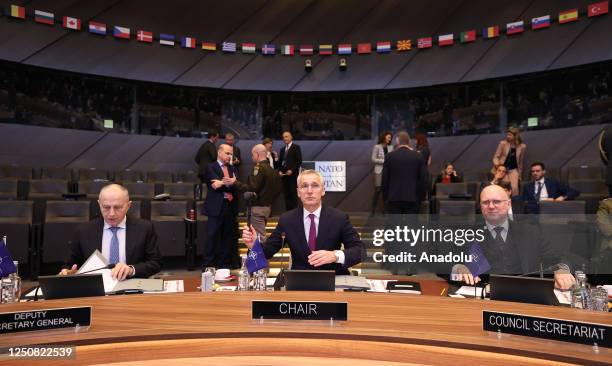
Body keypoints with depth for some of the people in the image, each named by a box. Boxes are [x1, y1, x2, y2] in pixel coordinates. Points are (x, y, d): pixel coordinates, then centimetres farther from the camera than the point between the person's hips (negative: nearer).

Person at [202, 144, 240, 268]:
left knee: (228, 238, 7)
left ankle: (225, 264, 16)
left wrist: (223, 183, -12)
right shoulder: (211, 167, 1)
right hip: (216, 208, -5)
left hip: (230, 208, 5)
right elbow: (215, 185, -14)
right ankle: (209, 265, 4)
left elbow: (238, 186, 2)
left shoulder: (233, 169, 17)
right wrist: (230, 183, -16)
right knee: (212, 237, -3)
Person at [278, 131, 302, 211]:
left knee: (293, 194, -7)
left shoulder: (296, 147, 1)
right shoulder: (282, 149, 20)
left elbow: (299, 161, -6)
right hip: (284, 175, 6)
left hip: (293, 174, -6)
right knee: (286, 194, 4)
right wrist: (279, 171, 3)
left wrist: (292, 170, -14)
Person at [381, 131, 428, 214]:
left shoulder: (390, 156, 0)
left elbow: (384, 179, 1)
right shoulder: (418, 156, 1)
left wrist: (385, 197, 9)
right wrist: (421, 197, 9)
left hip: (393, 198, 0)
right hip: (412, 199, 0)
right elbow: (424, 179, 0)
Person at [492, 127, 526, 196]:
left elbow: (520, 161, 9)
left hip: (513, 170, 1)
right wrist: (496, 164, -23)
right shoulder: (503, 143, -6)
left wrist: (519, 174, 14)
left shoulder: (522, 146, -2)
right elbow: (496, 156, -1)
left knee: (515, 188, -16)